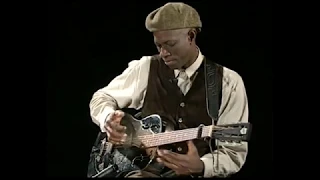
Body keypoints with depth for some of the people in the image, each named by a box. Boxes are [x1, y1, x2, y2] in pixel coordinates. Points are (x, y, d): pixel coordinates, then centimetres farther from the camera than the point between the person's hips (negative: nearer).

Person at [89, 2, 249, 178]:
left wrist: (200, 166, -24)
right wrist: (108, 118, -7)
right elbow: (101, 97, 16)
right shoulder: (146, 68, 4)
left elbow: (234, 153, -5)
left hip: (197, 173, 1)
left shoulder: (228, 83, -3)